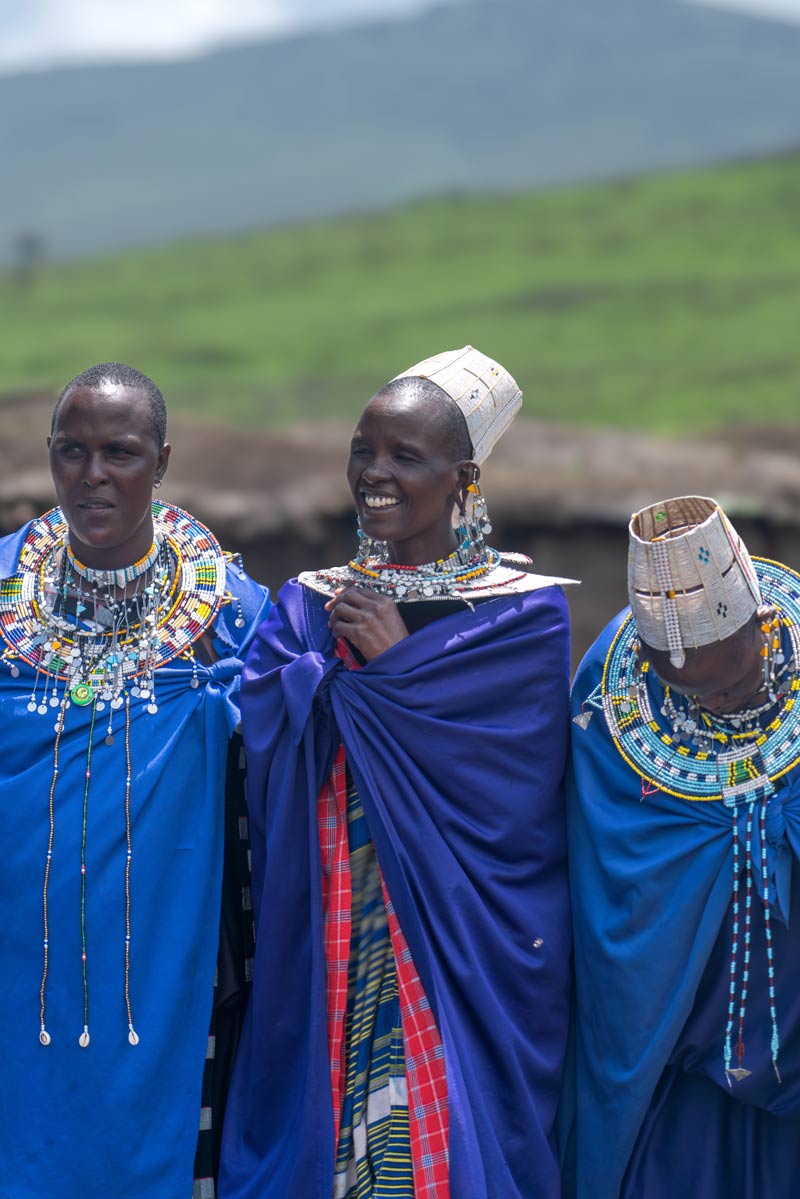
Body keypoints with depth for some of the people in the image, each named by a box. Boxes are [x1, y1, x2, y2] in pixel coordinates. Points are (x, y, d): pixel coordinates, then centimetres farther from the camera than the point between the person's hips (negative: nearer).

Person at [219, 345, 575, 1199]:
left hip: (467, 956, -3)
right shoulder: (308, 606, 8)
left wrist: (394, 665, -13)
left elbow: (513, 785, -13)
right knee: (322, 1129, 5)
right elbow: (265, 752, -3)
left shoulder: (523, 614, -3)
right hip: (326, 948, 3)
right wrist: (353, 662, -12)